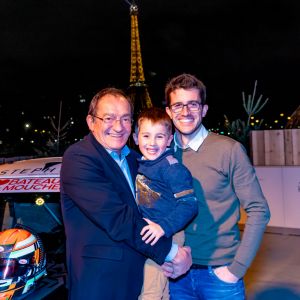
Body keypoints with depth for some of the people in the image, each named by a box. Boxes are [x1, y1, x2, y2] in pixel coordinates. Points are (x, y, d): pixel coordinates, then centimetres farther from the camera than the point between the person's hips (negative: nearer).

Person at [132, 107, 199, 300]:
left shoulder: (172, 167, -20)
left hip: (166, 237, -8)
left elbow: (189, 204, -25)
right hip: (149, 236, 8)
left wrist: (163, 227, -33)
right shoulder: (140, 164, 4)